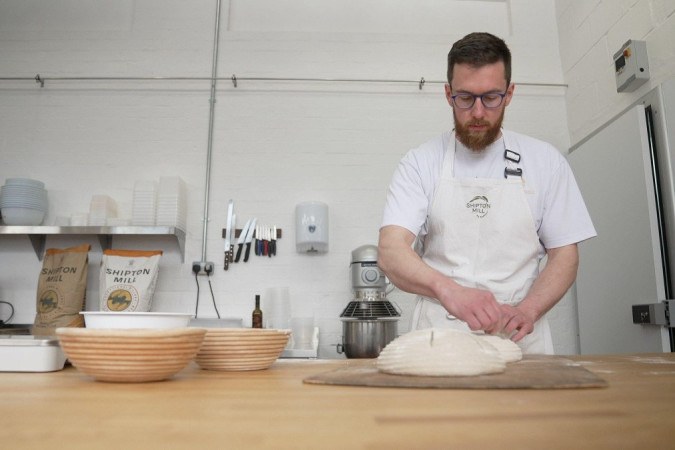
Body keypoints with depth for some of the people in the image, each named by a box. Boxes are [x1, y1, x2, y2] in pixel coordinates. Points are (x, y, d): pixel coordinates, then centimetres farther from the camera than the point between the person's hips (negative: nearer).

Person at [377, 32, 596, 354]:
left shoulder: (545, 161, 8)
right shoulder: (419, 163, 2)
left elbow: (564, 255, 8)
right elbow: (390, 251, -10)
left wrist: (526, 309, -11)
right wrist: (447, 289, -29)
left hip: (521, 341, 2)